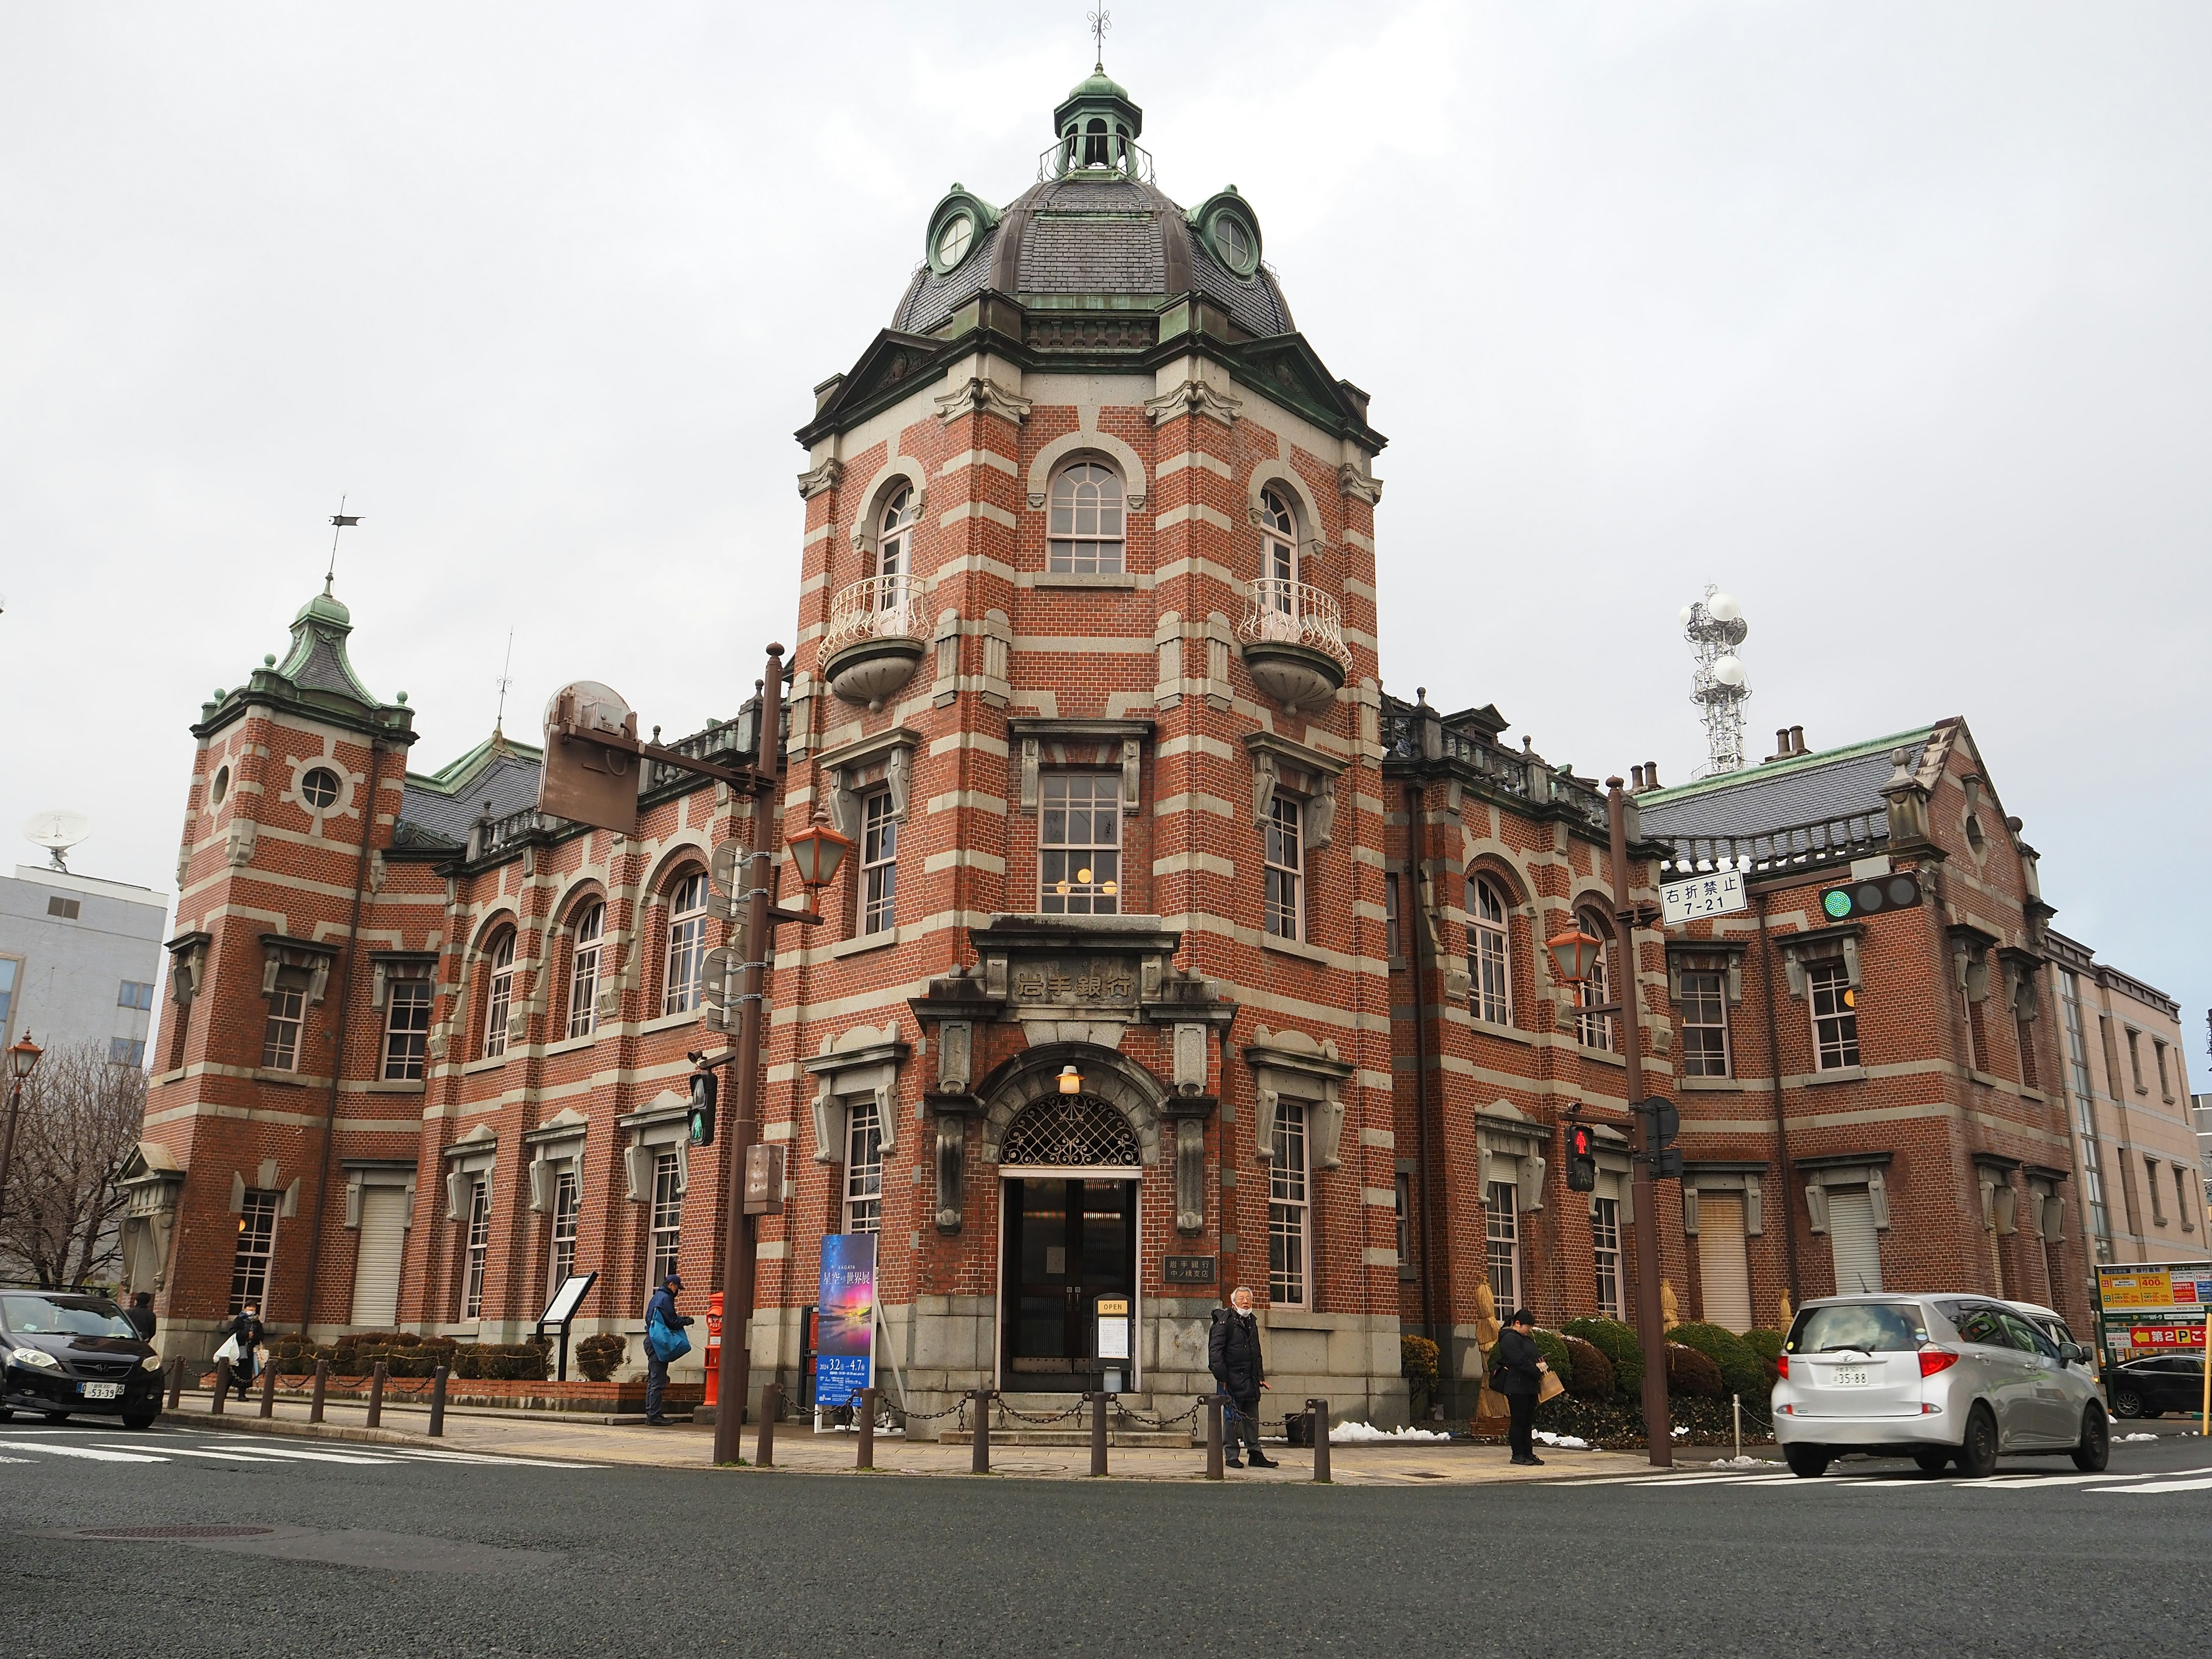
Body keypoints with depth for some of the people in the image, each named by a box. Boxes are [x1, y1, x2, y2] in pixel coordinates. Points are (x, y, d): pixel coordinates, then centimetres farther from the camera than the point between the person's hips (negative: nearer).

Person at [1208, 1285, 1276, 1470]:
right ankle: (1231, 1456, 7)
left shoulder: (1252, 1322, 17)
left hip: (1250, 1378, 7)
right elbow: (1215, 1349, -13)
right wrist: (1221, 1376, -17)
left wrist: (1260, 1376, 19)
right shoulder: (1225, 1321, -8)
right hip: (1232, 1378, -7)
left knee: (1252, 1418, 9)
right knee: (1233, 1417, -1)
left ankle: (1256, 1454, 15)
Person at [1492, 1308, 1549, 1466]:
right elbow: (1520, 1361, -19)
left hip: (1530, 1387, 9)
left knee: (1529, 1421, 10)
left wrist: (1541, 1363, -1)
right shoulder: (1509, 1339, -12)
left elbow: (1534, 1357, 22)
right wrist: (1538, 1373, -17)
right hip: (1516, 1386, -9)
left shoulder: (1527, 1339, 21)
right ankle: (1518, 1455, -2)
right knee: (1519, 1421, -6)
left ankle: (1528, 1453, 13)